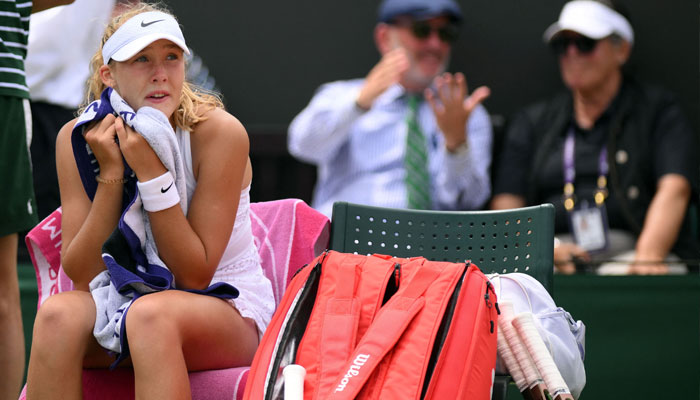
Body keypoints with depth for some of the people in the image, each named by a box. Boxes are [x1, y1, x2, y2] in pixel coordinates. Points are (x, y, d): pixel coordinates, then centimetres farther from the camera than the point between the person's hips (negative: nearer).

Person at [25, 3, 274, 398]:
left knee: (151, 313, -37)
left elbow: (194, 275, -15)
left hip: (229, 308, -3)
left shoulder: (219, 132, -15)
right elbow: (82, 275, -10)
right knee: (58, 313, -30)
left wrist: (151, 172, -24)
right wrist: (111, 174, -21)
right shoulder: (76, 138, -5)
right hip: (121, 304, 3)